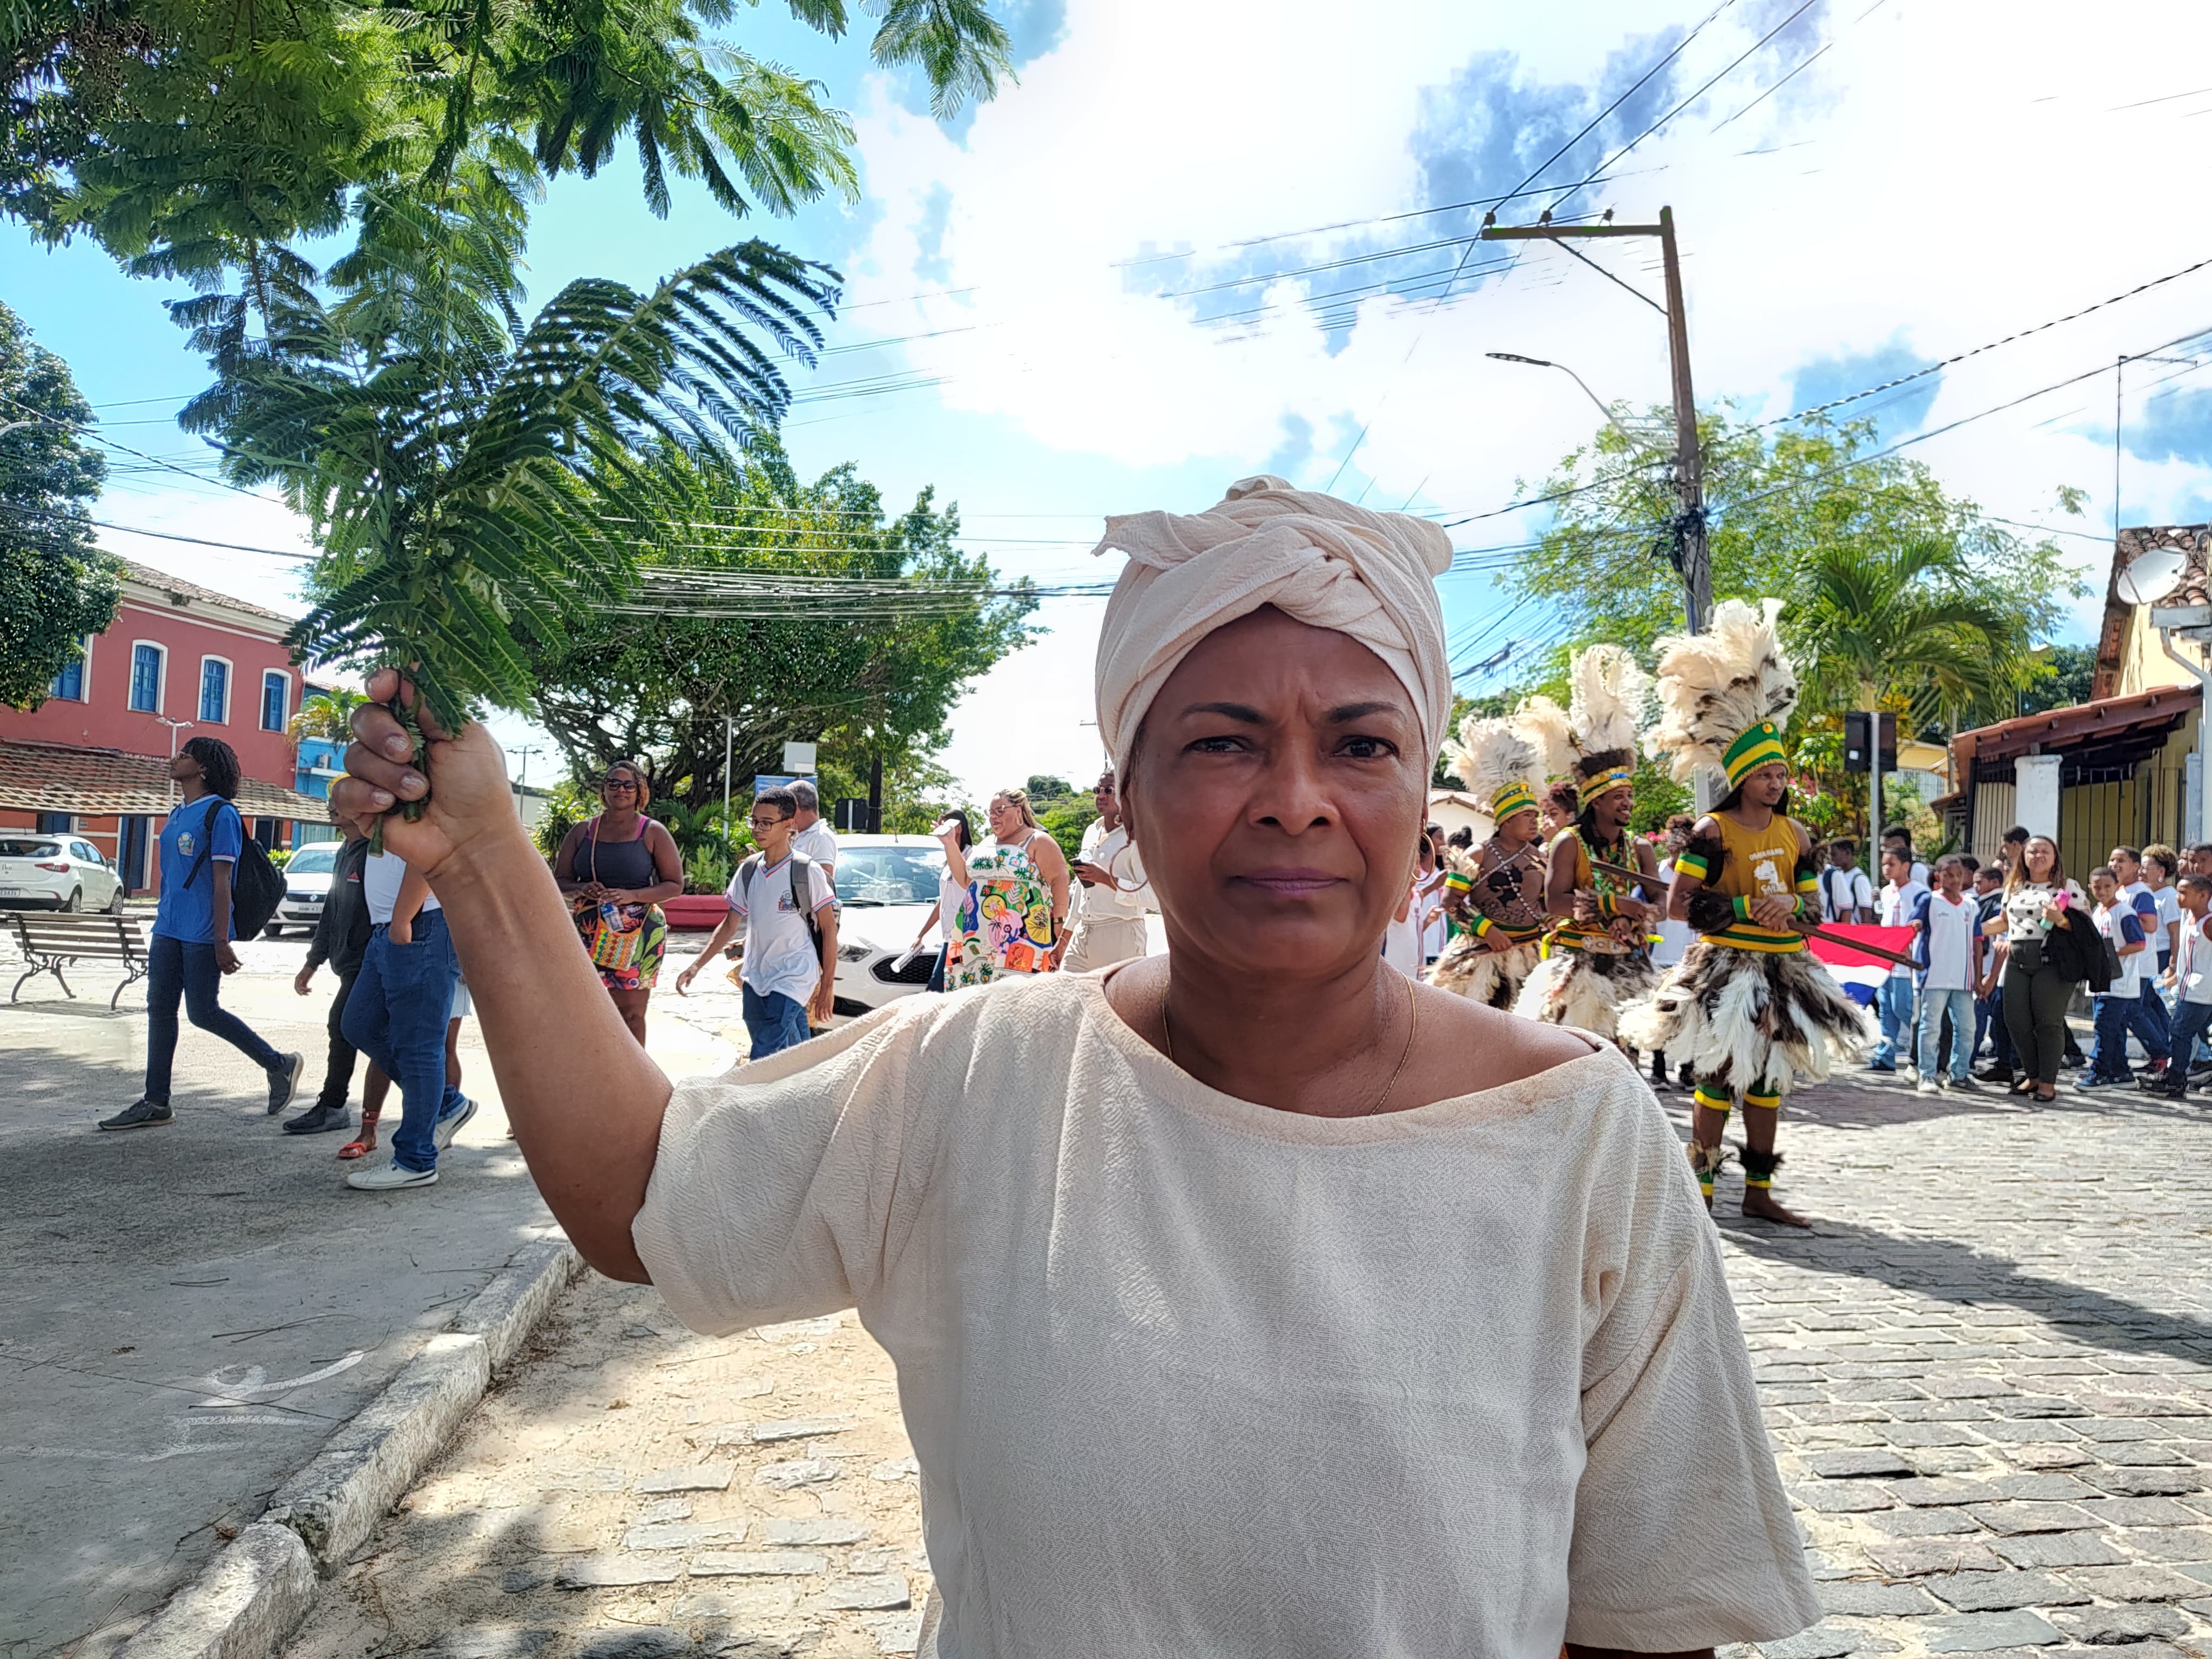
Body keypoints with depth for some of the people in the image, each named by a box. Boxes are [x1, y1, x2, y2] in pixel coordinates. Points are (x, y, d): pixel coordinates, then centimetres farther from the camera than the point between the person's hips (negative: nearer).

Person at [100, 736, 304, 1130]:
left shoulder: (220, 814, -11)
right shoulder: (176, 814, 15)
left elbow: (221, 883, -15)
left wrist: (222, 942, -17)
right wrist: (163, 921, 20)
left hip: (201, 934, -9)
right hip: (168, 930, 9)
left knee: (203, 1013, -4)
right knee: (159, 1010, 7)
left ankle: (279, 1065, 10)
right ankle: (155, 1103, 13)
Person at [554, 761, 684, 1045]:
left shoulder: (653, 833, 3)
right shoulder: (583, 831, 11)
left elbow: (675, 885, 1)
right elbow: (559, 880, 13)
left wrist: (632, 896, -14)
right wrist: (581, 890, -11)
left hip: (637, 934, -2)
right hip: (588, 933, 2)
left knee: (631, 1012, -2)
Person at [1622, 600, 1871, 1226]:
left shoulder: (1795, 835, 8)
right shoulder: (1713, 832, -9)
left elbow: (1813, 908, 12)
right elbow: (1678, 904, -15)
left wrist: (1791, 907, -11)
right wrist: (1748, 908, -17)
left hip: (1785, 970, 6)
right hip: (1726, 969, -6)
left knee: (1767, 1079, 11)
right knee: (1717, 1078, -4)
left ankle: (1759, 1191, 20)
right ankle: (1700, 1191, 6)